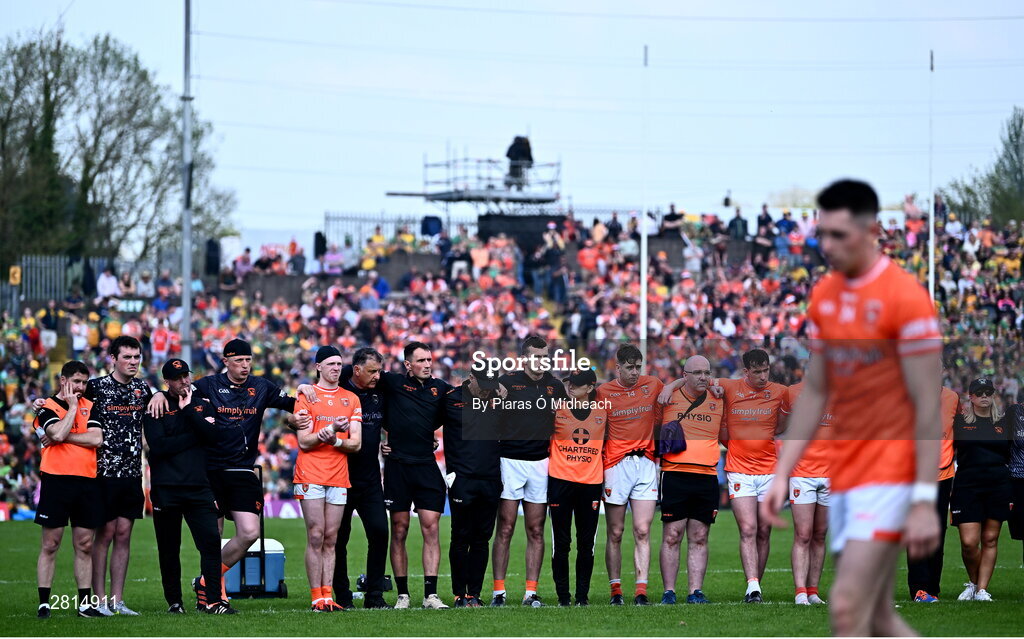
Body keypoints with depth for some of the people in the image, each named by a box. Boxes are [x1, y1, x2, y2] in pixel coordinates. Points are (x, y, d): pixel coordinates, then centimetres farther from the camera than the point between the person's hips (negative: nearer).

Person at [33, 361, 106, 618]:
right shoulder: (48, 408, 2)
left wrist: (63, 436, -7)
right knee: (50, 544, -2)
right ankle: (44, 603, 0)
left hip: (87, 481, 4)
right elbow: (58, 434, -17)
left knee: (85, 545, 5)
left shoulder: (89, 407, 13)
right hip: (56, 480, -4)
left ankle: (85, 603, 9)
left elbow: (96, 439, -1)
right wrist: (72, 406, -6)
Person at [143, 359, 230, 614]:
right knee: (169, 548, 5)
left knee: (211, 541, -10)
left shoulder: (201, 405, 13)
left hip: (199, 487, 2)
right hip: (166, 489, -2)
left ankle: (211, 600, -9)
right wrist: (195, 436, -7)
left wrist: (188, 410, -8)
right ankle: (174, 601, 17)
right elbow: (158, 445, -11)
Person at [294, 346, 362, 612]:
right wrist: (332, 428, -17)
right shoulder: (306, 397, 3)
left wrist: (334, 440, -12)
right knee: (316, 536, -7)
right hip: (311, 477, -3)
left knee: (330, 539, 2)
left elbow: (356, 443, 7)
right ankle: (317, 597, -7)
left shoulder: (351, 399, 13)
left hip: (339, 478, 3)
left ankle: (328, 596, 1)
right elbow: (304, 442, -5)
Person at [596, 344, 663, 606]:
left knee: (642, 532, -5)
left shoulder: (653, 385, 7)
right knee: (615, 533, 2)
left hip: (646, 463, 2)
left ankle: (641, 591, -8)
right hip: (616, 464, -2)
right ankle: (615, 590, 7)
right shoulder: (603, 392, 0)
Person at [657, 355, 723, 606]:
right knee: (671, 537, -3)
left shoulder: (718, 401, 13)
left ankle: (695, 591, 4)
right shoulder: (668, 398, 4)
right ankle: (669, 592, -1)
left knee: (699, 539, 3)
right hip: (674, 475, -3)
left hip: (707, 478, 3)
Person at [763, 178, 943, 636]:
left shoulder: (906, 298, -12)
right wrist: (782, 474, 11)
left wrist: (924, 500, -17)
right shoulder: (823, 296, 10)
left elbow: (928, 405, -13)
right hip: (843, 473, 8)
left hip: (890, 472, -8)